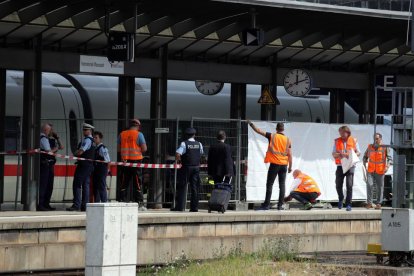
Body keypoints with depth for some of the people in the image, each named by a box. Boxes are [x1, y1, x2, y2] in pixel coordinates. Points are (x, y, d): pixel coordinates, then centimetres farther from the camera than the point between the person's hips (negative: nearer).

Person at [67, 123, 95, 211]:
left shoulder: (87, 140, -13)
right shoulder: (91, 140, 17)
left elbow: (80, 151, -21)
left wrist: (75, 154, -2)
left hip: (83, 164, -10)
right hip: (89, 165, 10)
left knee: (77, 184, -11)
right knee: (86, 185, 10)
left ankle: (76, 205, -16)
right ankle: (84, 205, 10)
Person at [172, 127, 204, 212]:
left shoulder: (184, 143, -10)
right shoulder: (199, 144, 4)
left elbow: (178, 154, -20)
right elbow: (201, 154, 14)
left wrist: (178, 161, -2)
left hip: (186, 167, -4)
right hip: (196, 167, 4)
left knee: (182, 187, 1)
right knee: (195, 187, 7)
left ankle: (180, 206, -2)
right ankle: (194, 207, 6)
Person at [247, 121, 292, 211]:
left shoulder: (272, 136, -2)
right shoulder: (287, 140, 4)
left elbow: (258, 131, 1)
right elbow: (290, 154, 3)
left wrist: (251, 124, 15)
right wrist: (290, 167, 10)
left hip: (274, 164, -3)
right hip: (284, 165, 3)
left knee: (269, 184, -1)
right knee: (282, 185, 5)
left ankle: (266, 204, -4)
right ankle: (280, 205, 3)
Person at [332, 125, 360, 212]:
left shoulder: (353, 141, 5)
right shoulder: (337, 141, 8)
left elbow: (358, 152, 10)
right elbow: (334, 154, 5)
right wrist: (340, 154, -16)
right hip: (340, 165, 2)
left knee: (349, 185, -11)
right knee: (338, 185, 5)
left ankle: (348, 204, -7)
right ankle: (341, 199, 33)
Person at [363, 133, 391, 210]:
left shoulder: (384, 148, -2)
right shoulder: (370, 147, 6)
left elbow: (389, 158, -4)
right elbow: (365, 157, 17)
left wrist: (387, 166, -19)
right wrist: (364, 165, 6)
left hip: (380, 171, -1)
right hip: (370, 171, 1)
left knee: (379, 187, 2)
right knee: (369, 185, -12)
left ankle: (378, 203, 13)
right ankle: (369, 203, -7)